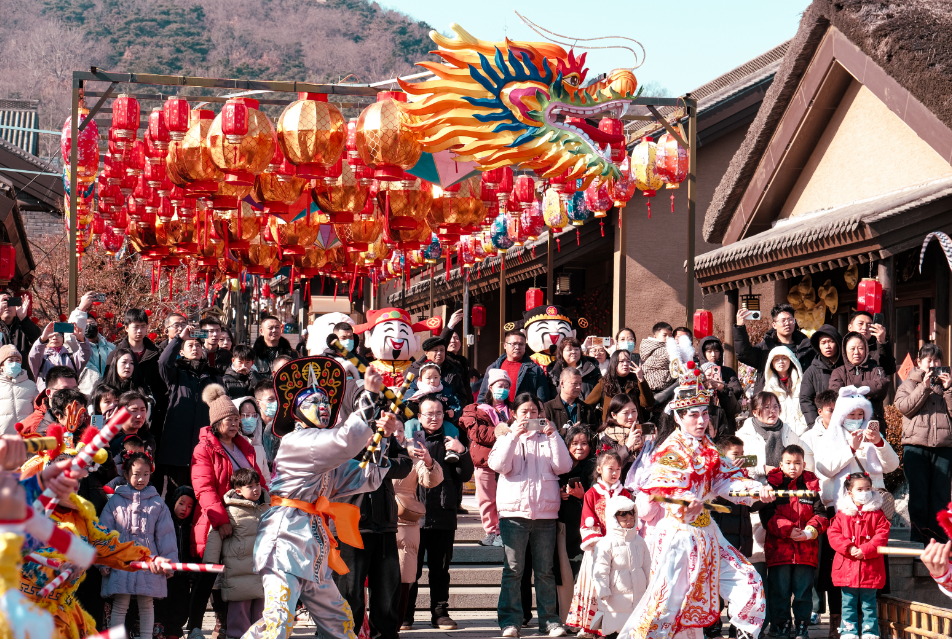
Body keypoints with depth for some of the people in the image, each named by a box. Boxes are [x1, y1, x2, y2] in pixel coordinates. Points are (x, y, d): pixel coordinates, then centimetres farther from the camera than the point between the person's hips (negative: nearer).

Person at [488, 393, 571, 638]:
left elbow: (563, 466, 1)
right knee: (513, 569, -4)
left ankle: (549, 619, 7)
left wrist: (554, 436, -5)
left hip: (545, 512, 1)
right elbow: (498, 465, -5)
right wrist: (513, 436, -11)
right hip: (514, 511, -1)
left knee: (545, 570, 3)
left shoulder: (547, 438, 15)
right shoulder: (507, 437, 13)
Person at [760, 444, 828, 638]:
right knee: (780, 590, 3)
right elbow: (767, 515, -5)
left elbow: (820, 514, 5)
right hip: (779, 548, -1)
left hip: (806, 549, 1)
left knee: (803, 590, 6)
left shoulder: (812, 486, 9)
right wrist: (787, 530, -15)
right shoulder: (773, 485, 3)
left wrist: (809, 531, -12)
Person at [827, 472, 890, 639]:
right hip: (847, 568, 1)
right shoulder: (842, 513, 4)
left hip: (870, 567, -1)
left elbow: (882, 535, -7)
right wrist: (849, 548, -16)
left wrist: (865, 550, -18)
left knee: (868, 603, 7)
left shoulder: (877, 514, 1)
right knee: (848, 603, 8)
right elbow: (834, 534, -1)